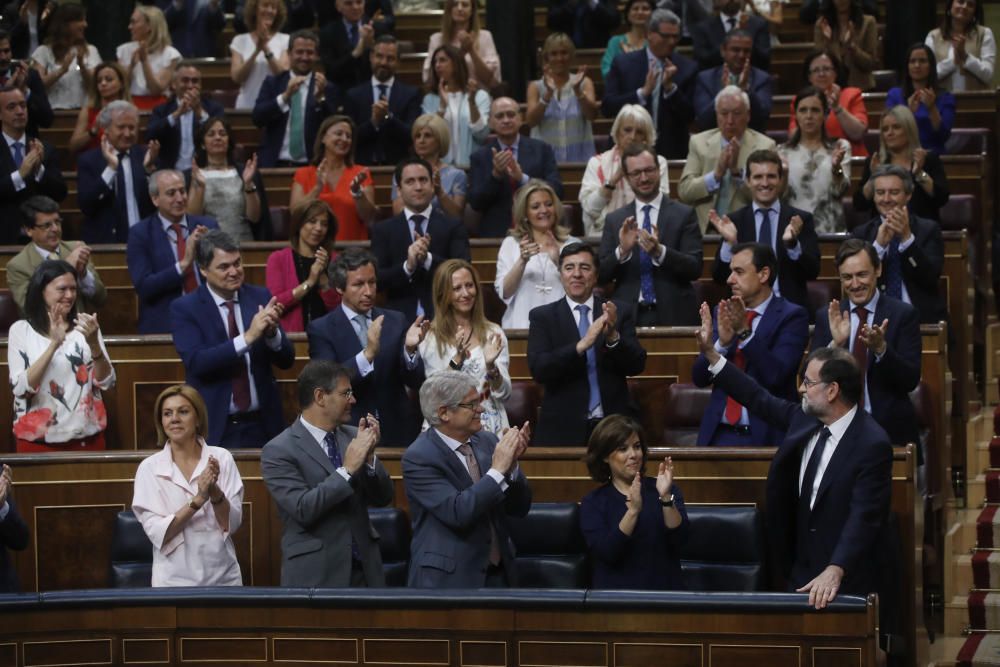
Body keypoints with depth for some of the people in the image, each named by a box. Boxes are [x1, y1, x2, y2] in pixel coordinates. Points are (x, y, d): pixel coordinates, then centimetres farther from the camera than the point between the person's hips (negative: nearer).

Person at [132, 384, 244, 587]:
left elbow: (232, 523, -3)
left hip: (223, 578, 1)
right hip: (175, 581, -1)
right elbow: (157, 532, -10)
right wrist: (197, 500, -20)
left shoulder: (221, 458, 0)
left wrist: (215, 491, -20)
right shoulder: (150, 468, -3)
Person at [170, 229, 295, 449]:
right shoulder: (184, 308, -4)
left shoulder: (260, 298, 4)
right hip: (216, 429, -3)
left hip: (262, 425, 3)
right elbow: (196, 363, -18)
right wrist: (248, 337, -25)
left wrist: (272, 332, -17)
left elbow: (286, 360, 4)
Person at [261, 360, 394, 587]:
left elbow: (383, 498, 7)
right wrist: (348, 469, -18)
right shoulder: (278, 451, -7)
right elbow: (302, 509, -18)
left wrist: (369, 456, -9)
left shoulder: (352, 436, 9)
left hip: (364, 569, 5)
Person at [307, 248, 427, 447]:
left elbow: (415, 382, 4)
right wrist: (368, 353, -25)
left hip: (397, 432, 2)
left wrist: (410, 349, -15)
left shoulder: (395, 321, 9)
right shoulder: (321, 329, 1)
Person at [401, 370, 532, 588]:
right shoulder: (418, 456, -12)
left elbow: (519, 508, 5)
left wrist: (512, 464, -11)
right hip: (447, 578, -5)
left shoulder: (487, 441, 4)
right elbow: (456, 512, -23)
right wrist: (497, 470, -21)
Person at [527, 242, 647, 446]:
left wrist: (613, 337, -19)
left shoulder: (620, 312, 7)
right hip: (563, 430, -1)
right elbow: (538, 370, -10)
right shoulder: (542, 316, 3)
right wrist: (581, 345, -23)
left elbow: (637, 365, -1)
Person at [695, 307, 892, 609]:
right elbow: (760, 400, 16)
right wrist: (710, 353, 14)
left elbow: (864, 517, -27)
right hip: (800, 573, 7)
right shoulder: (804, 418, 2)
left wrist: (834, 572, -39)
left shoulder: (872, 444, -21)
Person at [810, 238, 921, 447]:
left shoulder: (904, 314, -1)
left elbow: (911, 380, -7)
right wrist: (835, 344, -17)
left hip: (890, 430, -2)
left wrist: (881, 349, -23)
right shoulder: (826, 317, 7)